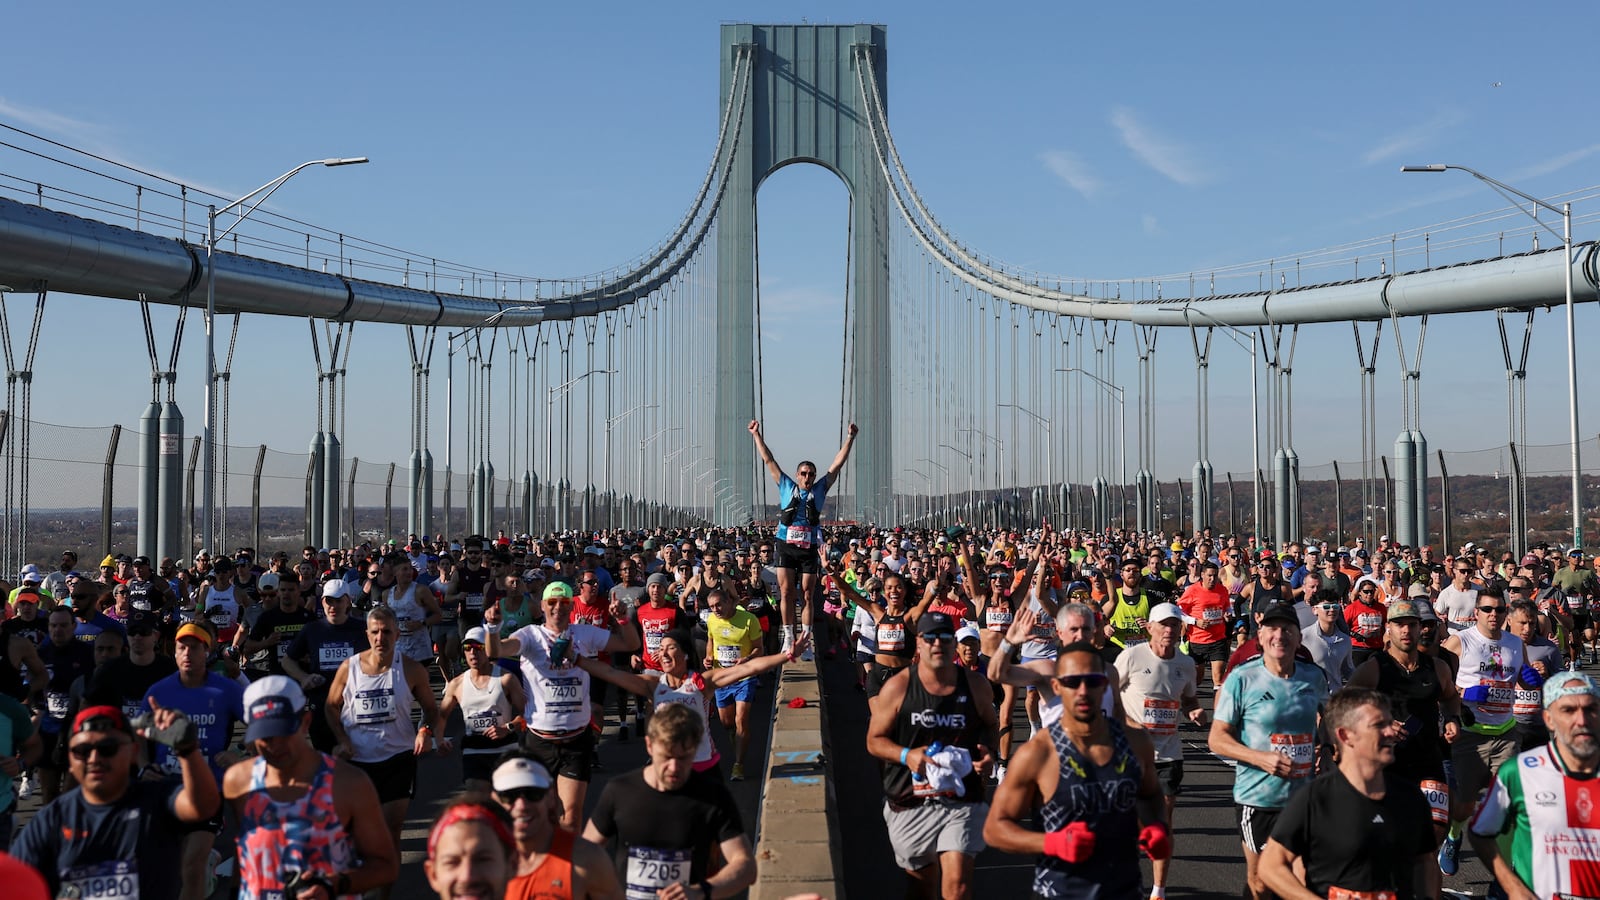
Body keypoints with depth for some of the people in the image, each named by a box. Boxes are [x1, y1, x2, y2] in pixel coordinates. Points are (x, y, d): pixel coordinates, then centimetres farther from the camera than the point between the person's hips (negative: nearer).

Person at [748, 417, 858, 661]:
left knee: (807, 595, 1)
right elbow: (768, 460, 11)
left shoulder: (820, 489, 11)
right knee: (786, 592, -3)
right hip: (786, 547, 0)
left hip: (809, 549, 0)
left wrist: (850, 438, 7)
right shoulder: (786, 487, 10)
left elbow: (838, 464, 10)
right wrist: (756, 435, 10)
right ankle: (788, 638, 4)